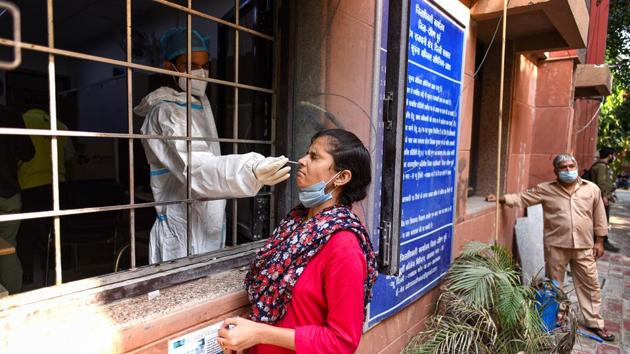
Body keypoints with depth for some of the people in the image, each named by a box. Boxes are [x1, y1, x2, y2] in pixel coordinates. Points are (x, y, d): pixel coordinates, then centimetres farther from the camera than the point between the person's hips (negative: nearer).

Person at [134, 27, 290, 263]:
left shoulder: (202, 102, 11)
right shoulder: (165, 112, -15)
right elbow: (194, 168, -32)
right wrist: (250, 172, -47)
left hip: (211, 227, 8)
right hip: (182, 233, -7)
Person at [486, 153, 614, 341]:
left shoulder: (592, 189, 2)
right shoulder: (545, 189, -4)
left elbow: (599, 216, 7)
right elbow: (522, 198, -4)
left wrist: (599, 241, 6)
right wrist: (500, 198, -17)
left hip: (584, 246, 2)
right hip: (555, 246, -1)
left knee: (590, 284, 11)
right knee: (554, 285, 11)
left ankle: (595, 323, 27)